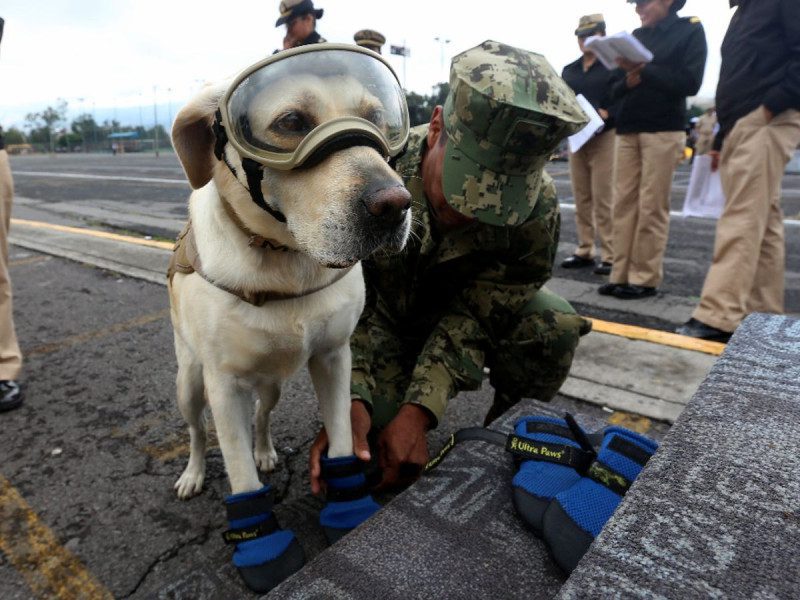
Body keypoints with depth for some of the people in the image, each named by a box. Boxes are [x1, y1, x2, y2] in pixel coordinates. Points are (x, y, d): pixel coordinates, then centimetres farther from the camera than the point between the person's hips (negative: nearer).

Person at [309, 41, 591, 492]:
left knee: (552, 326, -27)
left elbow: (474, 316, -23)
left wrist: (419, 410, -33)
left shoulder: (537, 206, -27)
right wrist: (351, 400, -38)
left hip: (468, 305, 2)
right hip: (385, 316, -1)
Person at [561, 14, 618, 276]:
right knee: (581, 199, 6)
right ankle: (584, 251, 13)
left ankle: (608, 256, -4)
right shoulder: (568, 71, 18)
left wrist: (606, 113, -23)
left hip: (604, 137, -5)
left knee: (603, 200, -8)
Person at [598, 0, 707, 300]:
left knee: (652, 207, -7)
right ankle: (621, 274, 3)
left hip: (664, 130, -5)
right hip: (627, 129, 5)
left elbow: (690, 82, -8)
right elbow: (616, 89, 14)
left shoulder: (690, 30, 4)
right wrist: (628, 82, -8)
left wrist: (643, 70, -13)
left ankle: (645, 278, -2)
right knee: (624, 203, 0)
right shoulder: (635, 36, 16)